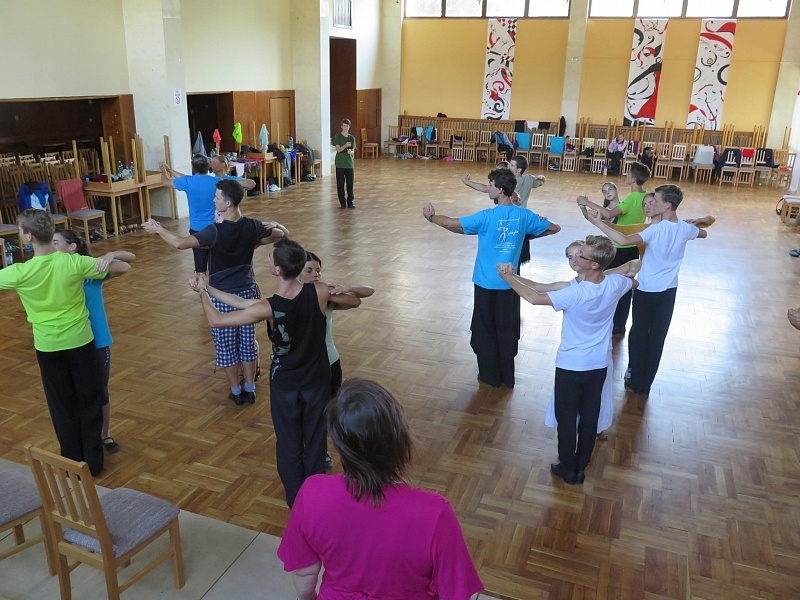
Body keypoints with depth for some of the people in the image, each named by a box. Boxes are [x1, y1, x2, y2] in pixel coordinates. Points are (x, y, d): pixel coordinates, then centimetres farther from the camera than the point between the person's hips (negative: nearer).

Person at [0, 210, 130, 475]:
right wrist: (104, 262, 9)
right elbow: (124, 267, -7)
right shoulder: (74, 263, -15)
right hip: (81, 342, 1)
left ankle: (73, 462, 26)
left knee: (62, 405, 15)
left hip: (48, 348, 0)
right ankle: (94, 461, 21)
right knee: (89, 402, 13)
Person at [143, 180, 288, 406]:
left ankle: (236, 391, 22)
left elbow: (180, 243, -27)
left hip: (222, 296, -4)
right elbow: (282, 233, 10)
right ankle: (250, 389, 24)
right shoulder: (252, 226, -6)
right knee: (247, 341, 14)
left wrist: (158, 229, -11)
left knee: (226, 345, 11)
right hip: (247, 292, 4)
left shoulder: (215, 231, -21)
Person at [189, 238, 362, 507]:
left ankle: (296, 501, 33)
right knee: (315, 442, 18)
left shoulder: (268, 308, -26)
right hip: (317, 382, 2)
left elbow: (216, 320, -14)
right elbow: (355, 302, 1)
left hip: (285, 385, -2)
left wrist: (203, 291, 3)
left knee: (289, 444, 17)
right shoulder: (319, 291, -19)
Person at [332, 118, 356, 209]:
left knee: (350, 183, 3)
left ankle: (350, 202, 12)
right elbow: (338, 150, -12)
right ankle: (342, 202, 11)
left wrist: (351, 151, -15)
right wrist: (345, 145, -27)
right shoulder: (338, 137, -3)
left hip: (349, 164, 3)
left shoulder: (352, 138, 7)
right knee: (340, 183, 1)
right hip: (340, 164, -3)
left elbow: (353, 152, 8)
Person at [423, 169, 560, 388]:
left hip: (487, 283, -4)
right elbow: (554, 228, 9)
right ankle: (508, 376, 25)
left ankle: (490, 375, 21)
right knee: (507, 329, 15)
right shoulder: (524, 215, -4)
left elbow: (450, 223, -17)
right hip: (509, 283, 4)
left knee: (486, 329, 11)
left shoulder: (487, 217, -18)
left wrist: (431, 217, 1)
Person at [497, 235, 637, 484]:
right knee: (589, 417, 17)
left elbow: (534, 298, -31)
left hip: (571, 367, -5)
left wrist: (508, 276, -19)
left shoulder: (575, 293, -28)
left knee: (566, 418, 12)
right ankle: (581, 468, 31)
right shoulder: (615, 284, -10)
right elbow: (634, 282, 15)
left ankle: (568, 469, 26)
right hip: (599, 366, 6)